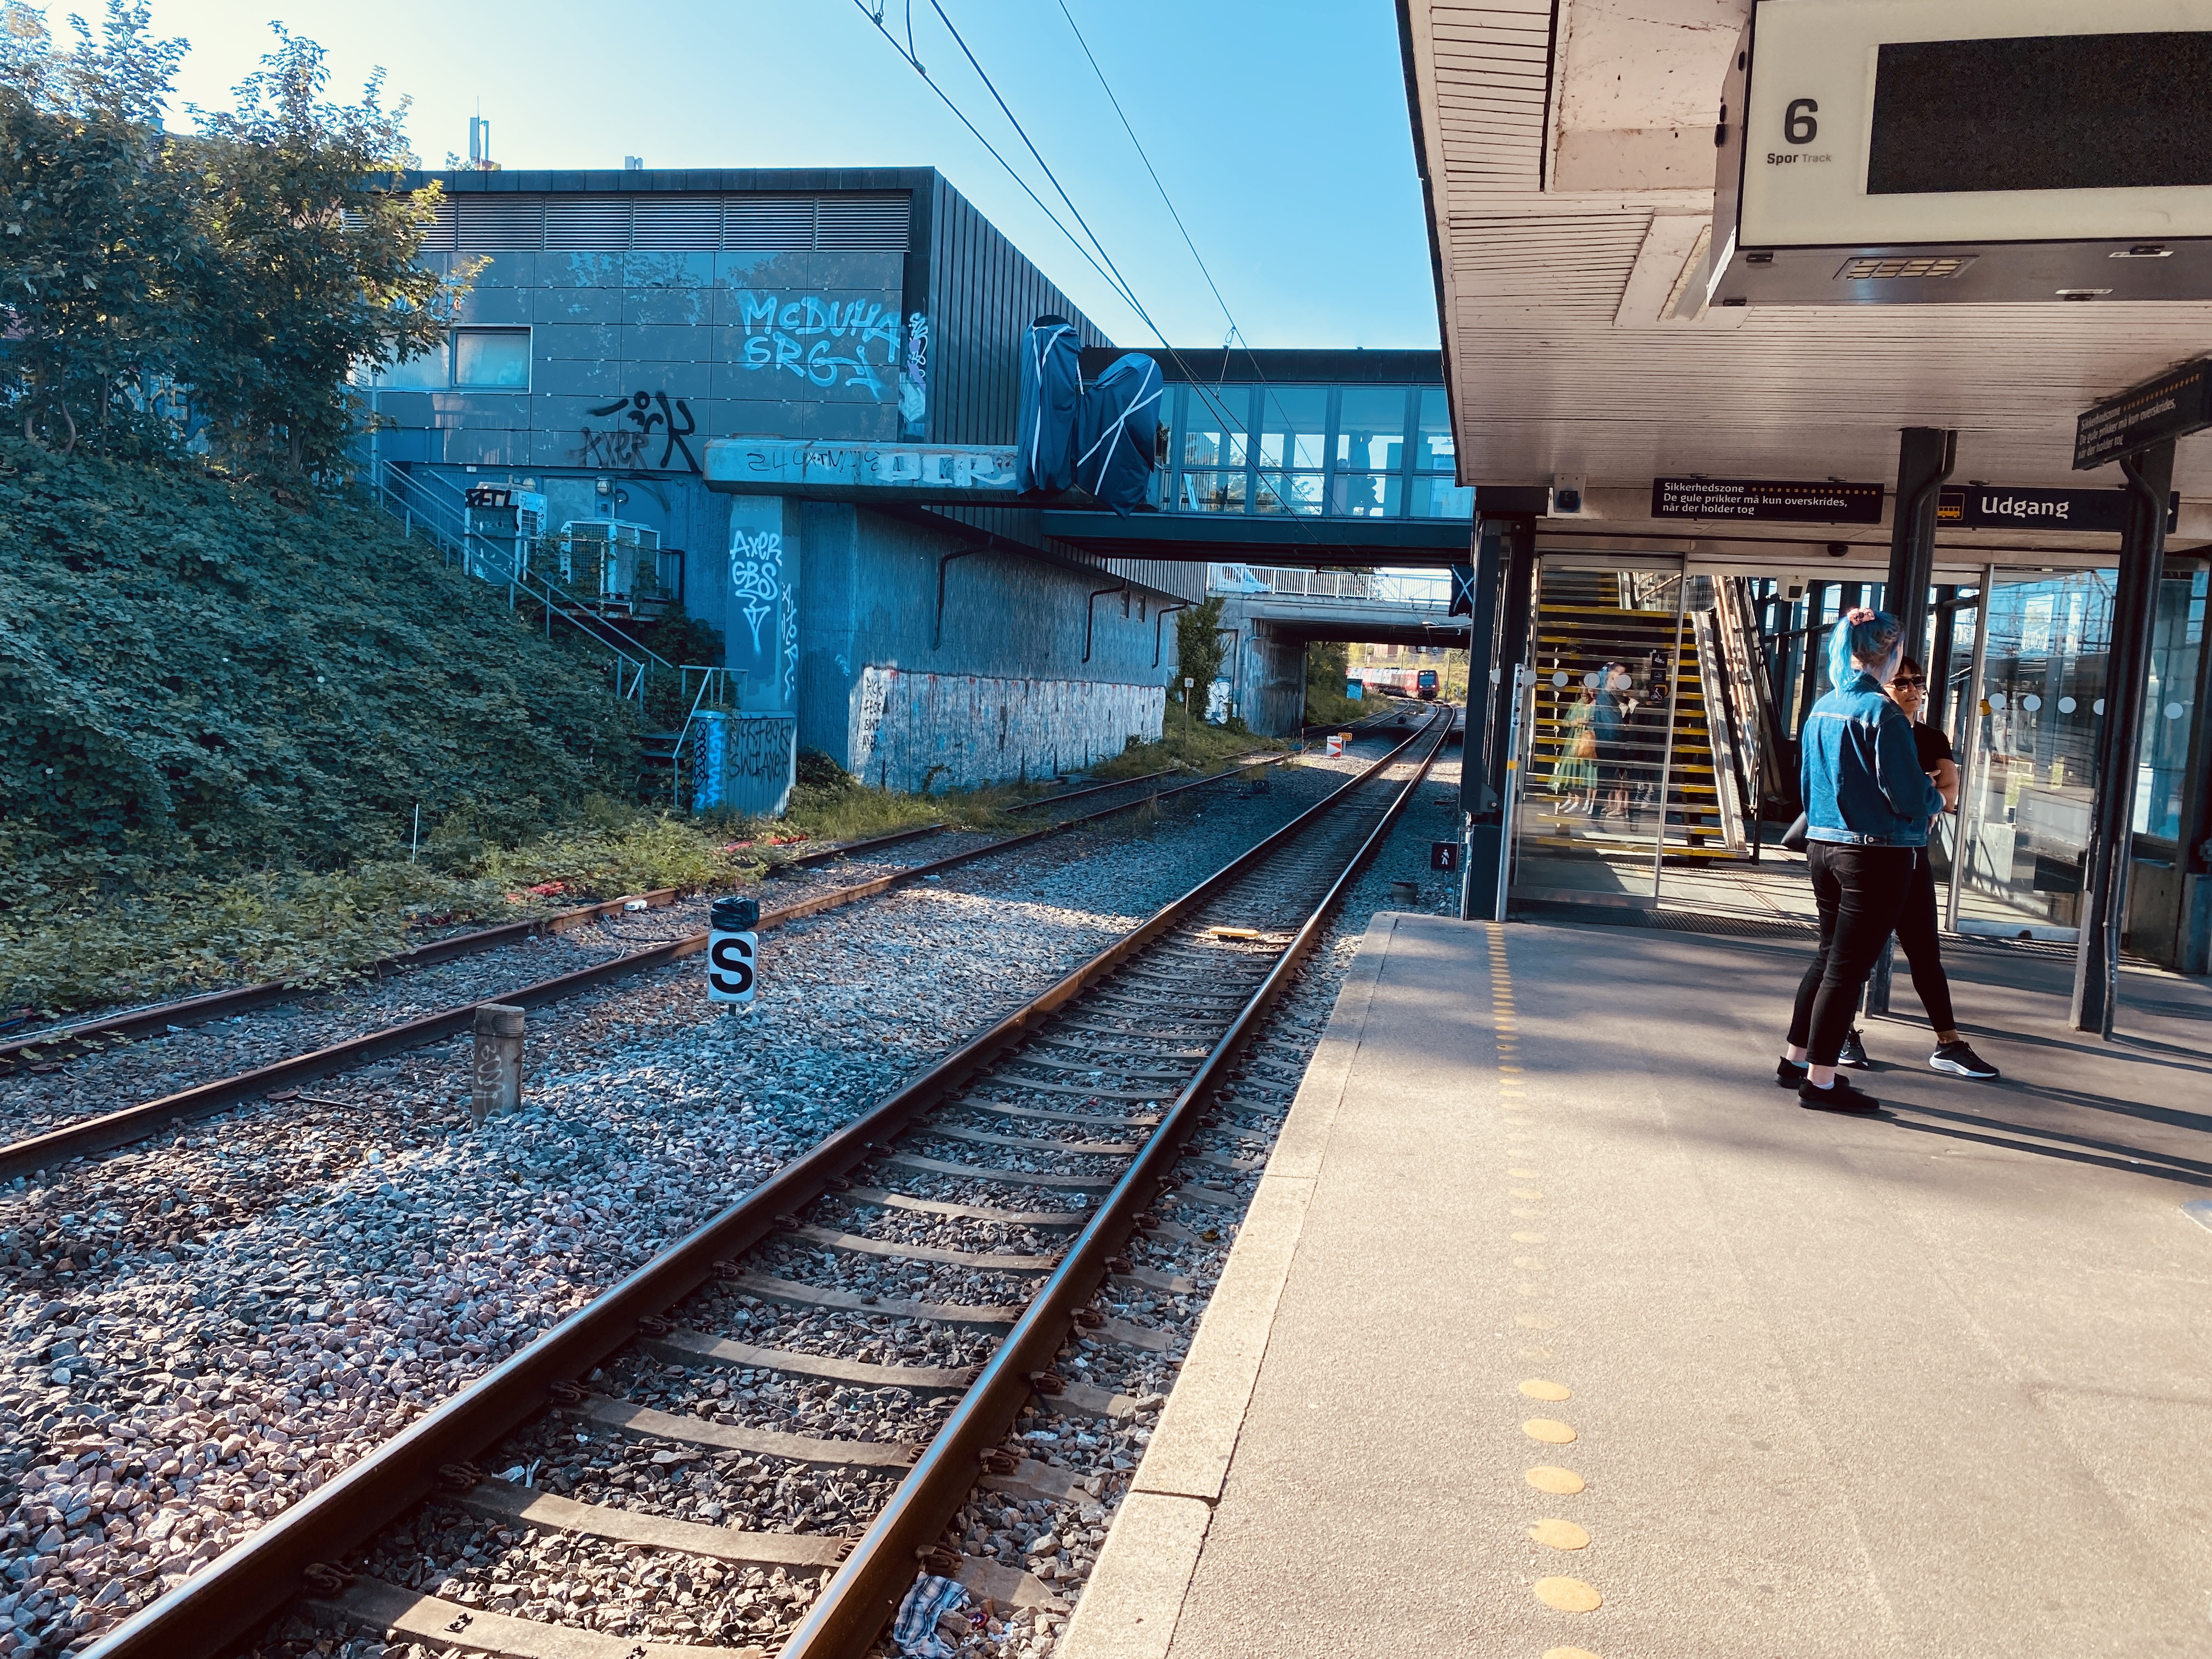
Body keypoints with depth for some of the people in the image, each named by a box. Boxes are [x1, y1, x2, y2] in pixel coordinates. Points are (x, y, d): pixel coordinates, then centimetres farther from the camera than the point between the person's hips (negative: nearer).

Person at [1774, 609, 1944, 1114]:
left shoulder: (1822, 708, 7)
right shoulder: (1882, 713, -16)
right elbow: (1908, 798, -16)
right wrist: (1935, 800, 5)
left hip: (1823, 846, 8)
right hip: (1877, 854, -8)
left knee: (1829, 956, 20)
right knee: (1848, 965, 0)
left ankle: (1796, 1058, 28)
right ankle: (1820, 1080, 6)